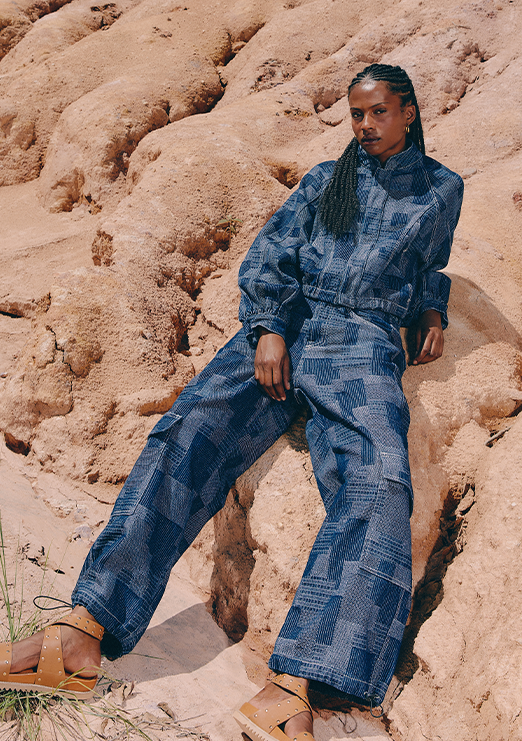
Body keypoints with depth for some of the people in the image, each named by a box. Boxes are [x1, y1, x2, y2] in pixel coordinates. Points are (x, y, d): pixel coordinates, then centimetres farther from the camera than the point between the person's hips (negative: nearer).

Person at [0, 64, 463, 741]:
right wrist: (268, 330, -4)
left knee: (378, 482, -32)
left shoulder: (441, 188, 23)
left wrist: (431, 312, 14)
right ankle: (85, 633, -29)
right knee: (188, 432, -24)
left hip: (363, 340, -1)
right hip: (286, 323, 2)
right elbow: (271, 252, 14)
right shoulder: (326, 178, 24)